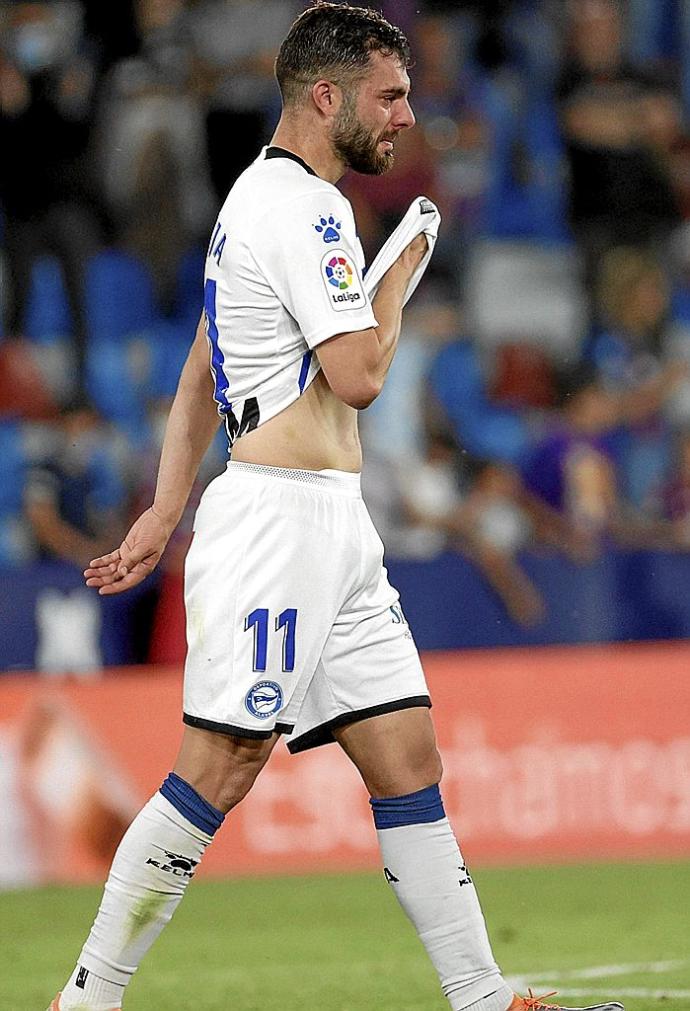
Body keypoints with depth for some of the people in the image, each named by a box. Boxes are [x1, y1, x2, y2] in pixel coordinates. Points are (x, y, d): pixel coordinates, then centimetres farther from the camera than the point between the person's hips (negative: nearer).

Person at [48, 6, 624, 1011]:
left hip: (336, 529, 10)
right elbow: (359, 374, -18)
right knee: (220, 770, -10)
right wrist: (401, 275, -1)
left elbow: (198, 377, 22)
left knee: (408, 757, 5)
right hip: (278, 514, -10)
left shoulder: (264, 199, 20)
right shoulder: (303, 207, -12)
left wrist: (163, 514, 20)